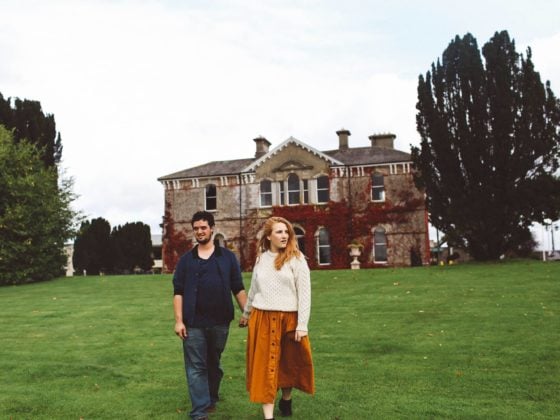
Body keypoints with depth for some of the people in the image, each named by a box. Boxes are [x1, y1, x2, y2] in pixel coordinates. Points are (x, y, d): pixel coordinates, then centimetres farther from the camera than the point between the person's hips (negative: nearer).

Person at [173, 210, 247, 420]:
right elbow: (178, 292, 3)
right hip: (194, 323, -1)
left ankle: (211, 399, 35)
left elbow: (238, 288, 6)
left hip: (220, 322, 1)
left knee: (214, 364, 15)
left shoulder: (227, 257, 5)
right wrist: (179, 320, -5)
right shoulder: (186, 259, 5)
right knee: (196, 368, 0)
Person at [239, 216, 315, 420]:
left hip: (289, 319, -2)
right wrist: (246, 314, 29)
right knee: (266, 366, 1)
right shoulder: (261, 258, 7)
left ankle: (286, 401, 37)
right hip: (263, 320, 2)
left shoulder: (296, 259, -5)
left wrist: (302, 325, -13)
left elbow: (304, 294, -7)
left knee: (289, 364, 13)